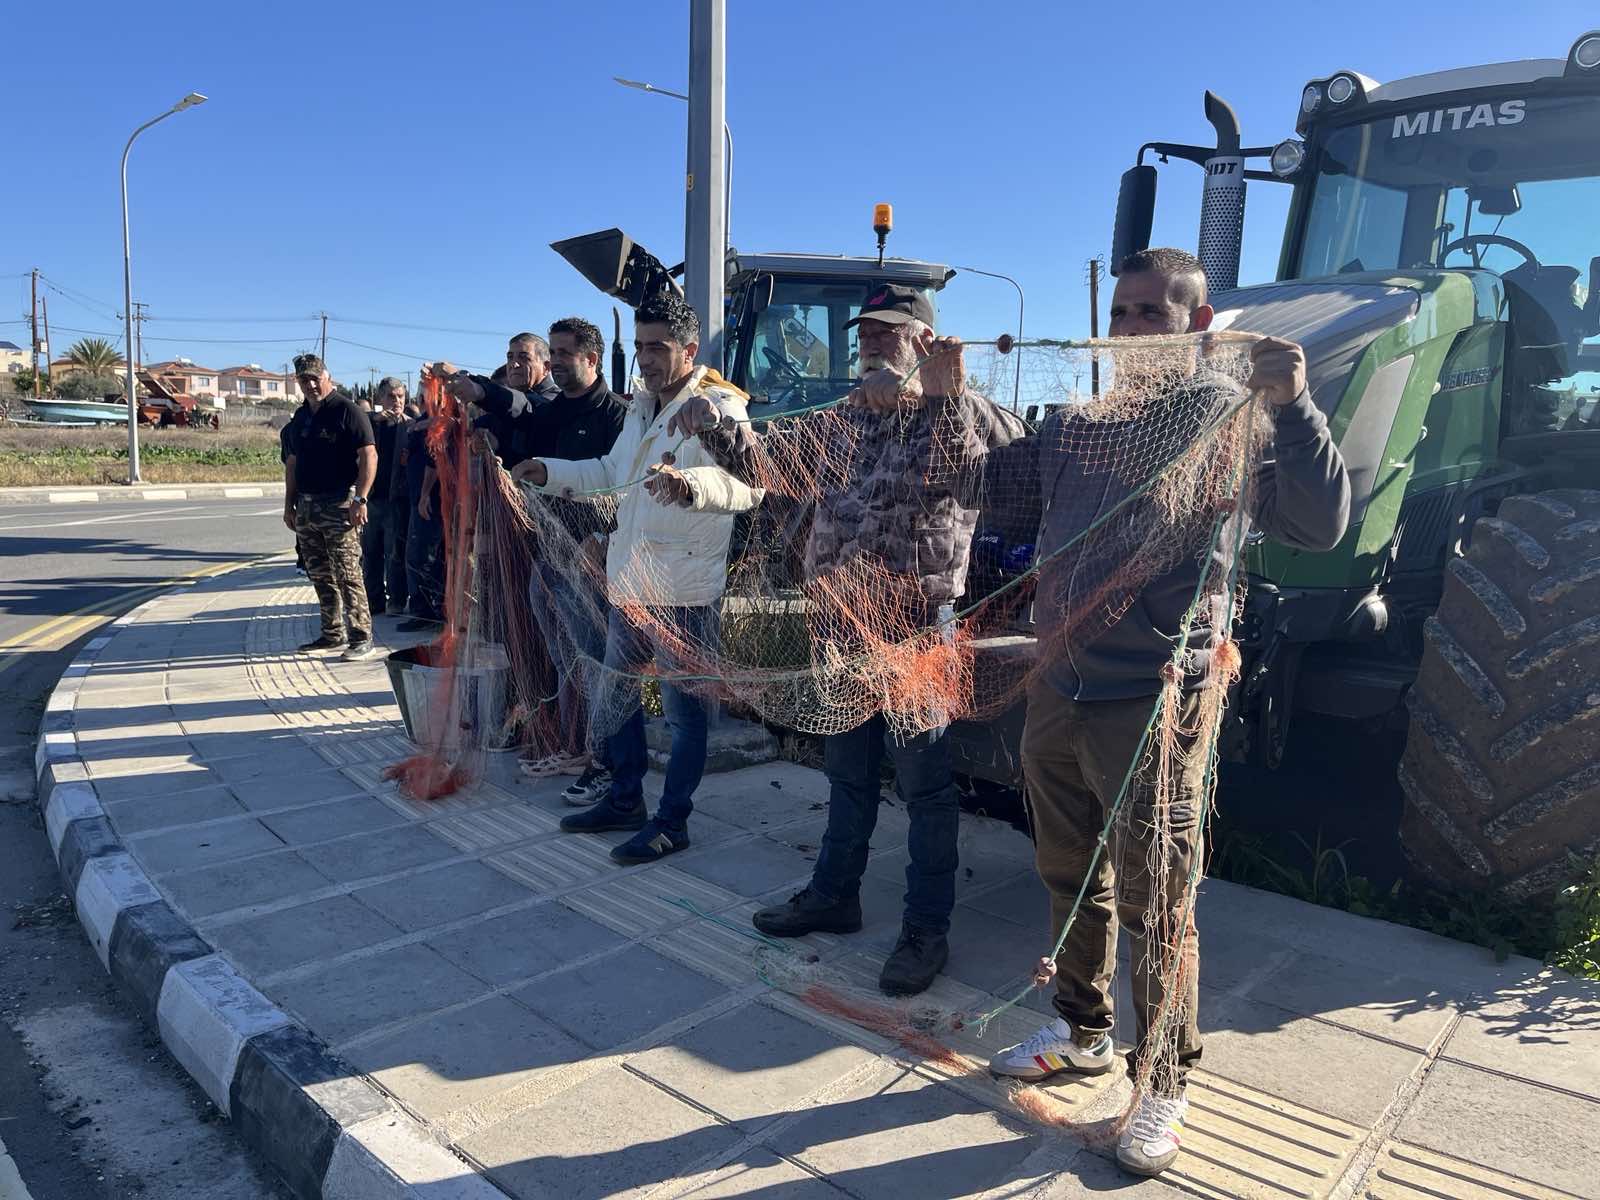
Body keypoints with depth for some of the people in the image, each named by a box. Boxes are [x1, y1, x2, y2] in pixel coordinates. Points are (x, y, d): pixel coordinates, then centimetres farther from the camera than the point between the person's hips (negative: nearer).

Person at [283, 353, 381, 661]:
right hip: (306, 507, 8)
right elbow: (292, 463, 23)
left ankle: (362, 639, -7)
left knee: (348, 574, -10)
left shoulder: (347, 410, -6)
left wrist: (359, 500, -20)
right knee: (320, 576, 12)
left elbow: (369, 456, -13)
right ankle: (333, 633, 21)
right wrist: (289, 505, 18)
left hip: (339, 505, -8)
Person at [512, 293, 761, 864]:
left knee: (683, 710, 3)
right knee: (615, 693, 19)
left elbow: (747, 484, -34)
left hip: (684, 592, -9)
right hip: (630, 582, 9)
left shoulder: (719, 406, -15)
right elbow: (611, 471, 29)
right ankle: (625, 800, 36)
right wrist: (550, 472, 17)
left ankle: (672, 821, 18)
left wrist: (691, 486, -53)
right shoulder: (641, 406, 14)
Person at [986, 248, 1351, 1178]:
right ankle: (1084, 1033, 41)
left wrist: (1293, 406, -30)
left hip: (1154, 705, -6)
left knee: (1154, 911, 4)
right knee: (1073, 882, 20)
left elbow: (1319, 526, -19)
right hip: (1059, 690, 6)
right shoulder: (1078, 413, 10)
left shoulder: (1230, 416, -8)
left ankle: (1166, 1084, 25)